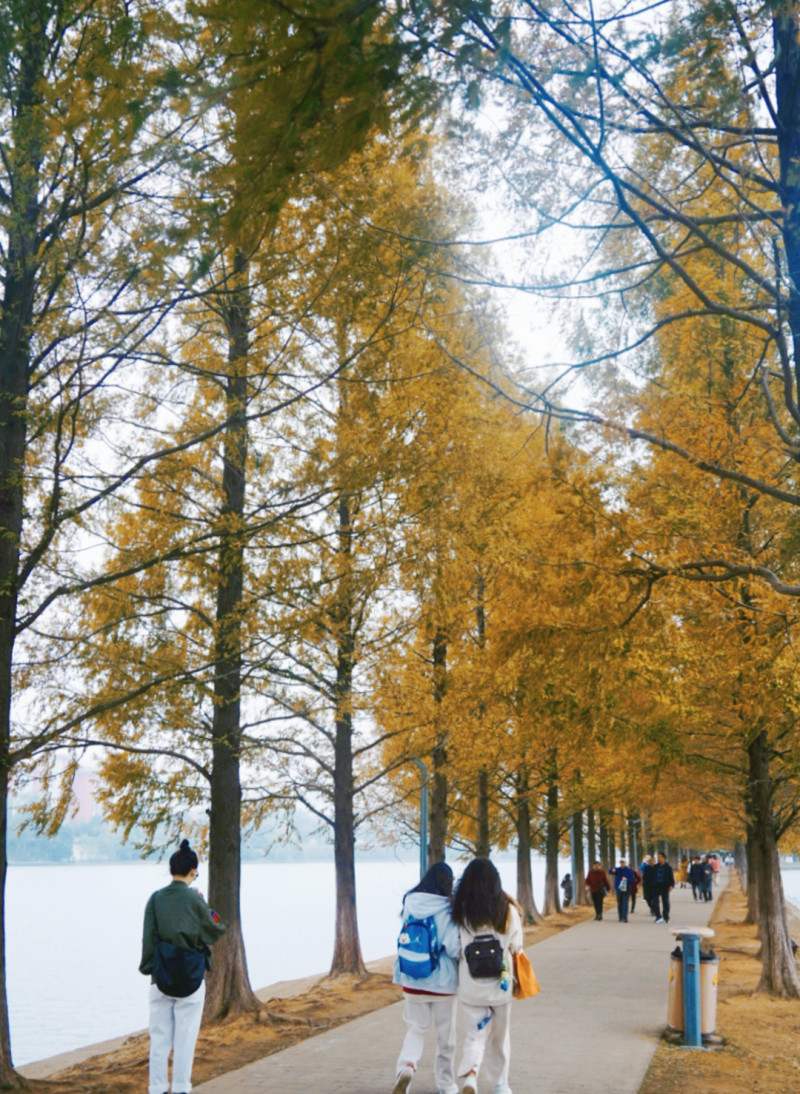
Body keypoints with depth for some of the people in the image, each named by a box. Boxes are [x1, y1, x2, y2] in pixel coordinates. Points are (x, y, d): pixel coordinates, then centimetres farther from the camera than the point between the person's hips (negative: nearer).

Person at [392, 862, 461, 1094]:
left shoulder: (410, 904, -3)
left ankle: (406, 1066, -11)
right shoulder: (447, 910, -16)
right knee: (445, 1035, 14)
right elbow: (453, 947, -20)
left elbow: (403, 940, 7)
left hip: (412, 981, 3)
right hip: (443, 981, -3)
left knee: (416, 1029, 15)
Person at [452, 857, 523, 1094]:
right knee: (499, 1037, 19)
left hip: (470, 986, 0)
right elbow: (516, 947, -3)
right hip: (500, 984, 0)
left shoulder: (460, 910, -11)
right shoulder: (508, 910, -12)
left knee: (475, 1035, 9)